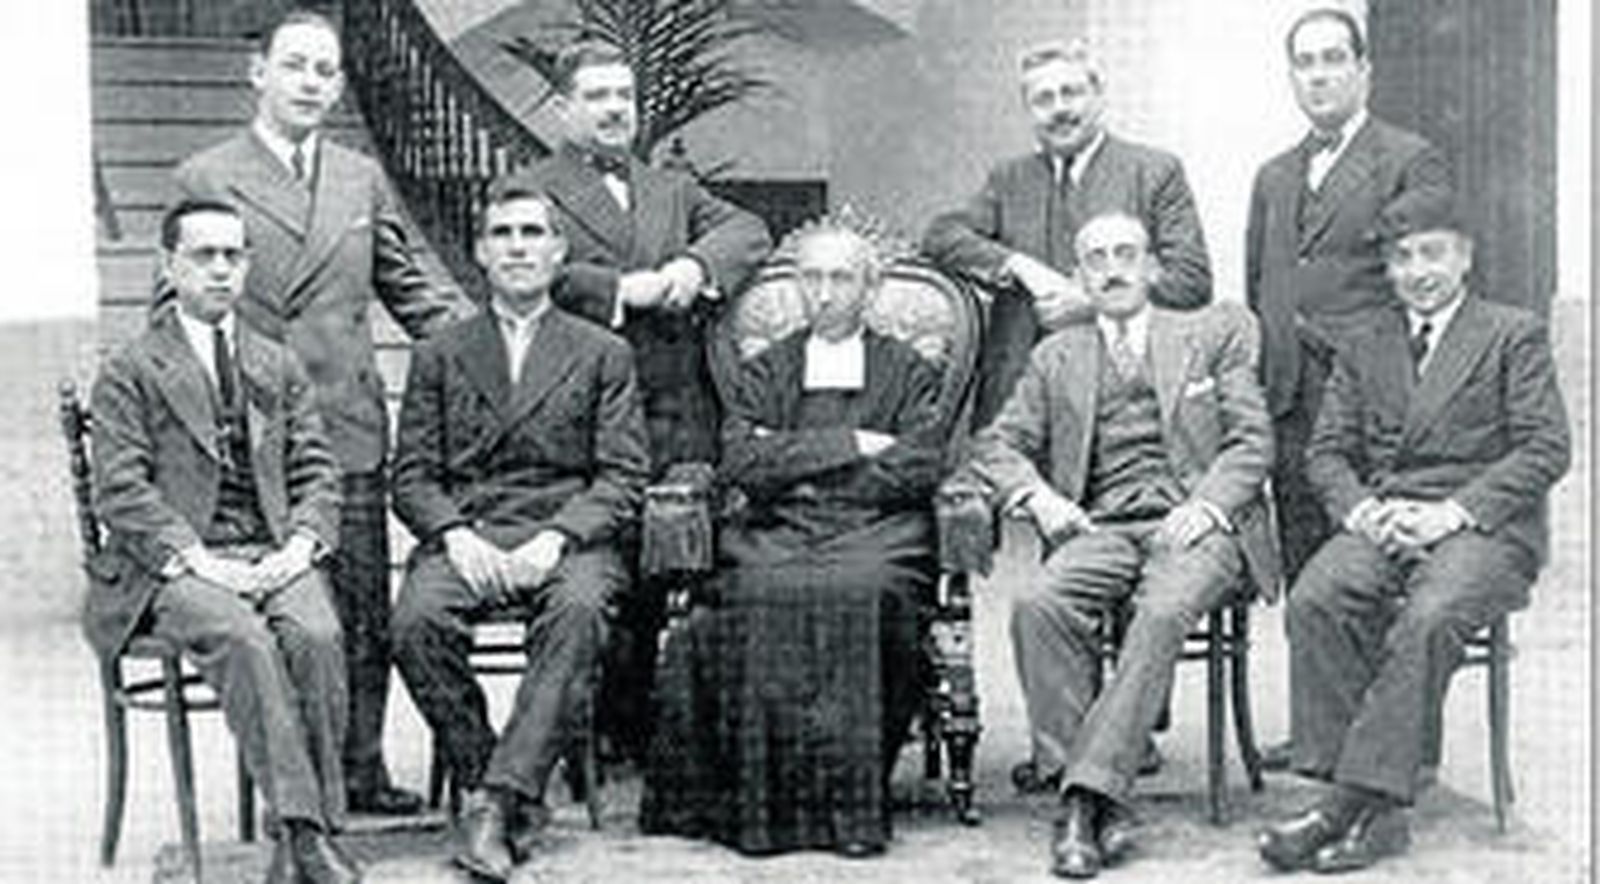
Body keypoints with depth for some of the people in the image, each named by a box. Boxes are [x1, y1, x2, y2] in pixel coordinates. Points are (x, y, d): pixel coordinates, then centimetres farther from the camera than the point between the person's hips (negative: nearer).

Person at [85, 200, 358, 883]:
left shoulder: (280, 369, 20)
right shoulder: (129, 374, 6)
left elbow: (316, 471, 13)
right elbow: (120, 492, -4)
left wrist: (300, 546, -7)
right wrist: (195, 560, -17)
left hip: (274, 557, 3)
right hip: (175, 566, -3)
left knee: (316, 635, -29)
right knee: (243, 638, -33)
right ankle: (300, 827, -33)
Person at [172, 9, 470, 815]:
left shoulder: (362, 180, 15)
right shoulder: (205, 179, 3)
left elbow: (408, 294, 18)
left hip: (350, 431, 4)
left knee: (365, 613, 4)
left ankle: (360, 769, 15)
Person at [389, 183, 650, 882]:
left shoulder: (603, 354, 14)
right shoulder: (439, 356, 18)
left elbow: (624, 477, 4)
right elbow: (412, 476, 10)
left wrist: (555, 538, -13)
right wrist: (456, 534, -11)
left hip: (568, 539, -1)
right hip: (464, 538, 1)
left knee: (577, 609, -35)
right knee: (417, 618, -31)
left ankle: (500, 795, -32)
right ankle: (487, 783, -15)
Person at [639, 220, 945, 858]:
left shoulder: (911, 374, 19)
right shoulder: (757, 375, 22)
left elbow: (919, 467, 0)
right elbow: (739, 465, 3)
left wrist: (795, 465, -1)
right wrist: (849, 444, -2)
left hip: (877, 537, -1)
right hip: (775, 539, 1)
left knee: (862, 595, -35)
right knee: (761, 598, -33)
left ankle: (854, 795, -27)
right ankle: (759, 799, -26)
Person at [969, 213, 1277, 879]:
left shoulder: (1214, 335, 17)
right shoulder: (1057, 357, 23)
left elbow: (1252, 442, 8)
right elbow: (997, 445, 17)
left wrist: (1205, 506, -11)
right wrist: (1036, 496, -5)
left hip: (1196, 524, -2)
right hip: (1102, 526, 2)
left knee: (1163, 612, -35)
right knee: (1037, 604, -30)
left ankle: (1089, 789, -36)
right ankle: (1095, 797, -28)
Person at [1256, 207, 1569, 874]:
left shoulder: (1515, 335, 10)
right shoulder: (1363, 348, 21)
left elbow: (1546, 449, -1)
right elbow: (1326, 451, 15)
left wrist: (1453, 513, -13)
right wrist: (1361, 510, -7)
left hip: (1483, 526, -3)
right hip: (1382, 523, 3)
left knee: (1429, 618, -35)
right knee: (1314, 600, -28)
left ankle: (1351, 803, -32)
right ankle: (1377, 812, -28)